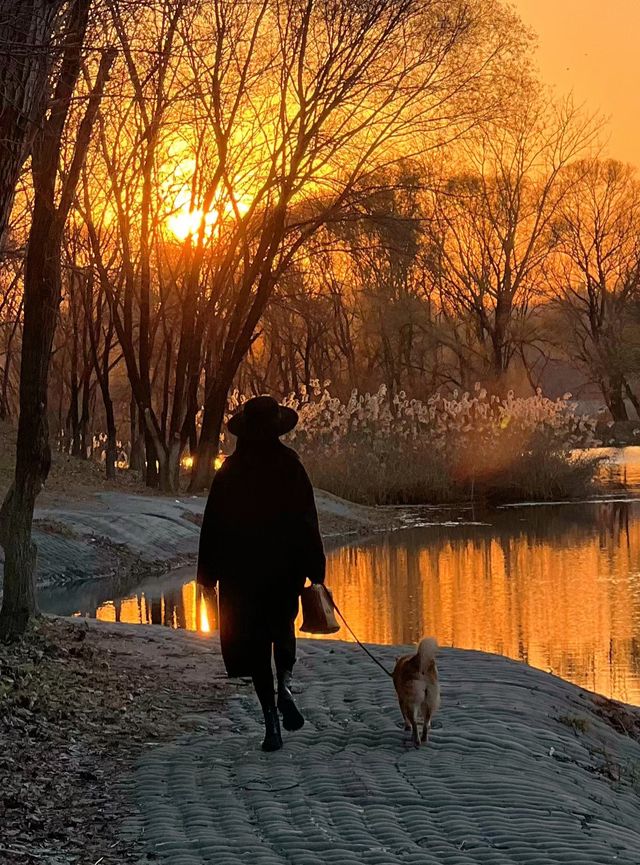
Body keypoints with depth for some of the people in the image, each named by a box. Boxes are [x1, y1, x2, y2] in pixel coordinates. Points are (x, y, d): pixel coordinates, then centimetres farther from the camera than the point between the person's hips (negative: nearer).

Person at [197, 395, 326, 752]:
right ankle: (285, 683, -6)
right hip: (285, 567, 0)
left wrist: (208, 576, 9)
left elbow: (213, 527, 3)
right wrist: (316, 571, -1)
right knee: (282, 627, 21)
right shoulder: (290, 465, -5)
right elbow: (308, 522, -6)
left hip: (241, 571, 1)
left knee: (255, 643, 6)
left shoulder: (229, 471, 0)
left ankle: (271, 722, 3)